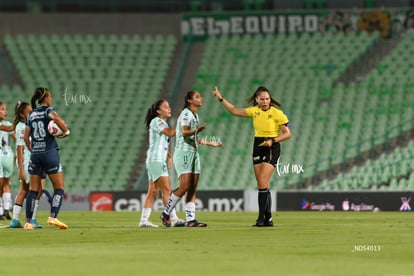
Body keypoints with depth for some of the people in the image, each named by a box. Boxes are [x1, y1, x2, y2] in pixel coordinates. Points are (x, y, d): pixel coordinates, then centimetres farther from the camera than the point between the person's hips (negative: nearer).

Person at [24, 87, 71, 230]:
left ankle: (28, 222, 5)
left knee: (33, 189, 9)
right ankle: (53, 217, -13)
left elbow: (26, 137, 12)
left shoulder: (31, 115, 12)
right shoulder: (48, 110, -4)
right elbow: (57, 118, -26)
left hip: (35, 154, 5)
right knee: (59, 187, 2)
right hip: (50, 153, -5)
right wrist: (66, 131, -11)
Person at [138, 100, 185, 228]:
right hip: (155, 160, -10)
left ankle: (143, 220, 6)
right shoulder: (156, 121, -9)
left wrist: (169, 156, 11)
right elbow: (170, 133, -23)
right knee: (166, 190, -13)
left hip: (160, 161, 10)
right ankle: (174, 219, -17)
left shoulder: (163, 123, 20)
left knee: (153, 192, 7)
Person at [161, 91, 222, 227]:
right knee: (184, 186, -15)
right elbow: (185, 132, -24)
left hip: (194, 153, 9)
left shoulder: (195, 116, 18)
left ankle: (190, 219, -1)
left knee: (192, 189, 2)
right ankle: (166, 213, -3)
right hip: (183, 153, -9)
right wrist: (197, 130, -43)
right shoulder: (186, 113, -9)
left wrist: (210, 143, 30)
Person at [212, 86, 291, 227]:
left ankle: (261, 218, -14)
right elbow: (235, 111, 17)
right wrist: (221, 99, 15)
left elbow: (287, 134, -8)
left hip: (271, 148, -6)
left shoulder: (277, 113, -10)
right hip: (257, 147, 6)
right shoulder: (254, 111, 6)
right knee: (263, 186, 4)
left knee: (262, 183, -15)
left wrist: (272, 141, -20)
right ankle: (268, 218, 8)